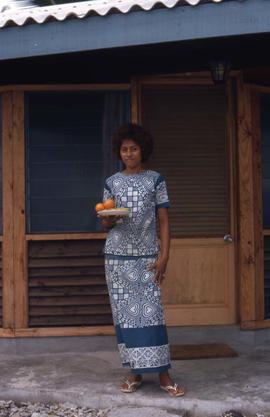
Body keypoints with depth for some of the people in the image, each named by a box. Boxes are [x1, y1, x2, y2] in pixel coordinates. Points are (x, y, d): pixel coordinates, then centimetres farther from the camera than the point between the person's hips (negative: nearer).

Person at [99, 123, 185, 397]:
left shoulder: (155, 180, 4)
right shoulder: (112, 183, 8)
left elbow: (164, 221, 2)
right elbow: (105, 225, 11)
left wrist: (164, 255, -8)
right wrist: (109, 218, -13)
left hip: (147, 255, -2)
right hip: (118, 256, 2)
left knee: (151, 311, -7)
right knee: (125, 312, 2)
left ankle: (163, 373, -2)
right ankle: (136, 371, 11)